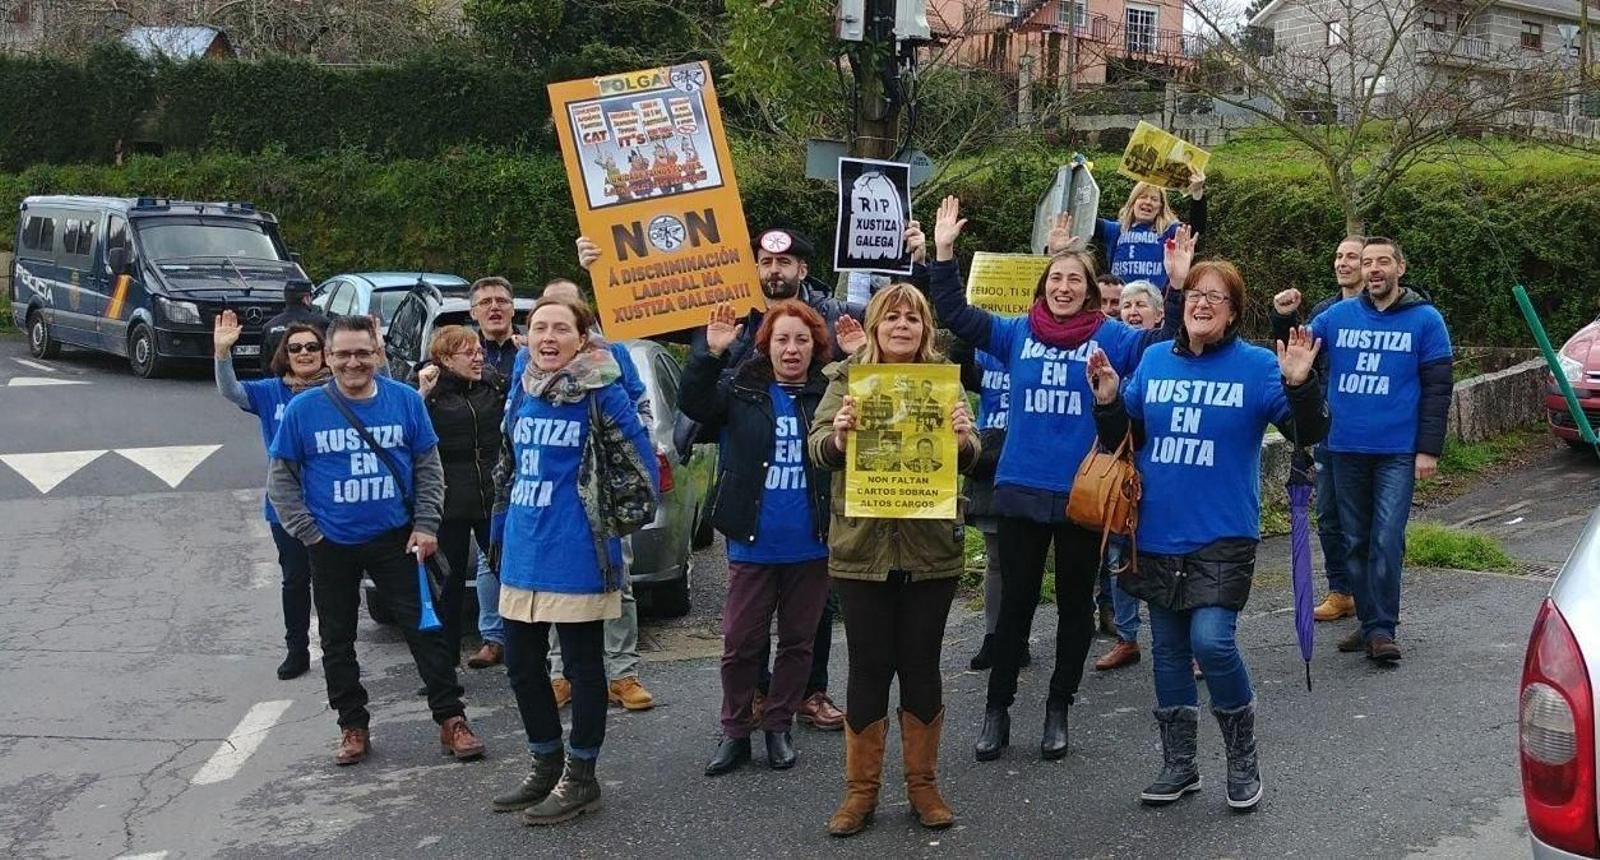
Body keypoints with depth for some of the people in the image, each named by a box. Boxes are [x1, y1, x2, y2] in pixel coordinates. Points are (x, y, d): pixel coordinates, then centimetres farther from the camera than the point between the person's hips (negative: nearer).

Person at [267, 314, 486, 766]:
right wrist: (308, 532, -6)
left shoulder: (406, 400, -3)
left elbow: (428, 468, 4)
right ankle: (353, 726, 23)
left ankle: (451, 720, 6)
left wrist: (426, 525, -5)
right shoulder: (303, 409, -5)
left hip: (395, 538, 0)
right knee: (338, 640, 9)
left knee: (425, 628, -1)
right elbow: (281, 479, 1)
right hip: (331, 544, 1)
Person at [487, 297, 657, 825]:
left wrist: (606, 521, -3)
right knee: (521, 663, 14)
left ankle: (580, 779, 16)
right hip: (522, 554, 7)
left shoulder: (602, 392, -10)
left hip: (575, 557, -7)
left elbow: (639, 465, -10)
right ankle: (546, 765, 31)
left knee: (582, 664, 5)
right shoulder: (523, 391, 9)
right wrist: (500, 535, 19)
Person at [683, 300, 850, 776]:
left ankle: (779, 727, 27)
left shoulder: (831, 391, 0)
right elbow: (693, 403, -13)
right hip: (752, 545, -1)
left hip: (811, 546, 1)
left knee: (798, 641, 11)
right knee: (740, 642, 4)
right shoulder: (742, 390, 0)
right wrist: (712, 353, -27)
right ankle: (735, 732, 18)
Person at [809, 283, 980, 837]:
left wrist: (961, 438, -25)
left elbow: (970, 456, -2)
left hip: (931, 550, 1)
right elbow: (818, 446, -7)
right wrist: (839, 437, -29)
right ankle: (861, 790, 17)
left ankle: (922, 785, 22)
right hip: (862, 548, -1)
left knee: (921, 667, 8)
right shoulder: (847, 378, 2)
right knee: (869, 670, 5)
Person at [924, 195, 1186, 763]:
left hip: (1083, 495, -1)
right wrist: (944, 254, -8)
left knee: (1075, 604, 11)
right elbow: (956, 315, 1)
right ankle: (998, 709, 20)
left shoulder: (1112, 338, -2)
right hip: (1021, 491, 1)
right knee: (1015, 602, 9)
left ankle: (1058, 710, 25)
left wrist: (1179, 286, -23)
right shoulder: (1017, 333, 3)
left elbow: (1167, 344, -10)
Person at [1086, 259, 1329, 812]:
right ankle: (1178, 765, 25)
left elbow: (1308, 433, -11)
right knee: (1168, 650, 11)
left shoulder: (1258, 366, -6)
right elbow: (1125, 439, 13)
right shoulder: (1154, 361, 6)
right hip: (1157, 535, 5)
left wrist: (1300, 383, -27)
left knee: (1212, 641, -17)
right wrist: (1107, 402, -5)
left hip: (1223, 536, -5)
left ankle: (1243, 761, 6)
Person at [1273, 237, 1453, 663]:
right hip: (1346, 448, 4)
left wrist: (1429, 449, -8)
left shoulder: (1425, 319, -1)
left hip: (1397, 452, -4)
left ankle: (1382, 628, -3)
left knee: (1386, 540, -10)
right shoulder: (1338, 316, 7)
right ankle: (1370, 622, 20)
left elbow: (1437, 388, -2)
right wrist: (1283, 320, -7)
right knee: (1356, 540, 10)